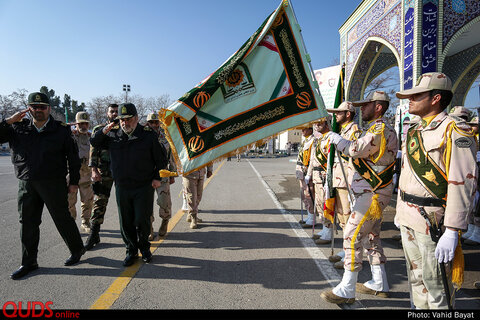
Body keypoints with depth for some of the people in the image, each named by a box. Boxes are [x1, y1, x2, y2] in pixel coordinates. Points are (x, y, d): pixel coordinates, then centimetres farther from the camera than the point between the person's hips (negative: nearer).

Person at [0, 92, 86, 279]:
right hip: (26, 184, 4)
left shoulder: (61, 130, -1)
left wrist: (74, 181, -2)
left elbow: (73, 157, 1)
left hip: (54, 183, -4)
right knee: (27, 223, 10)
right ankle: (29, 262, 25)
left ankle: (77, 250, 24)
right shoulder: (18, 128, 7)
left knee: (62, 219, 4)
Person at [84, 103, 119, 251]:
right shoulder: (98, 129, 8)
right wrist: (94, 170, -7)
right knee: (99, 201, 1)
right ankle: (94, 235, 10)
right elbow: (93, 150, 2)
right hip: (104, 172, 0)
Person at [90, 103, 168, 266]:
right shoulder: (113, 135, 5)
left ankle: (144, 247, 27)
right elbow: (94, 143, 16)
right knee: (126, 222, 10)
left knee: (142, 221, 1)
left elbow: (161, 159, 3)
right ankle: (131, 250, 28)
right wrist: (103, 132, -3)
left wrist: (157, 178, -2)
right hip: (122, 187, 3)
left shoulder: (148, 135, -4)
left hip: (144, 187, -3)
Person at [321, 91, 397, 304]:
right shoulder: (375, 129, 19)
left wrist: (335, 138, -7)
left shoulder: (381, 129, -15)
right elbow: (360, 154, 20)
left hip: (373, 194, -11)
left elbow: (355, 150, -23)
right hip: (373, 192, 11)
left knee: (352, 235, -10)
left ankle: (346, 290, -2)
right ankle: (379, 285, 28)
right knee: (370, 235, 16)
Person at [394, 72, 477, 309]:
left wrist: (452, 232, -22)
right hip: (408, 218, 8)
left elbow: (463, 183, -19)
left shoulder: (454, 130, -13)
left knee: (435, 282, 3)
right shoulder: (415, 132, 13)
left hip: (432, 220, -8)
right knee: (416, 278, 19)